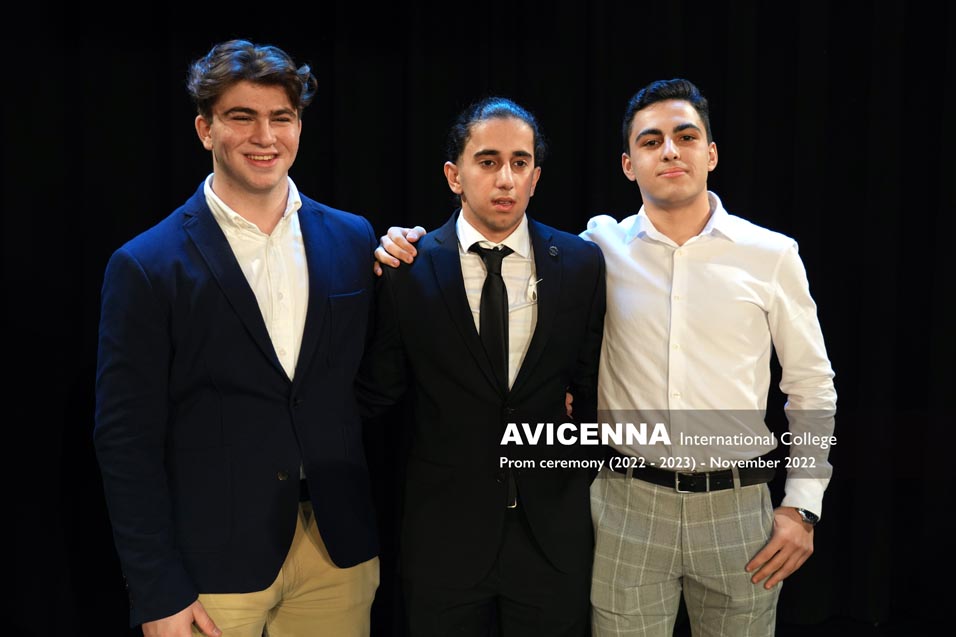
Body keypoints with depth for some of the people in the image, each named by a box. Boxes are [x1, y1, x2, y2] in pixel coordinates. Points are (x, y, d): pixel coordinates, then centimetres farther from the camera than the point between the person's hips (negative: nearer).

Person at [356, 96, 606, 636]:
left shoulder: (582, 263, -3)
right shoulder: (408, 271, -7)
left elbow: (593, 380, 7)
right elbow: (377, 394, -1)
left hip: (554, 533, 1)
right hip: (444, 534, -1)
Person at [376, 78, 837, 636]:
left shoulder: (773, 255, -1)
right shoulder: (601, 249, -2)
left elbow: (812, 387, 6)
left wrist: (804, 506, 2)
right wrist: (414, 244, -8)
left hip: (739, 506, 1)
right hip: (629, 506, 0)